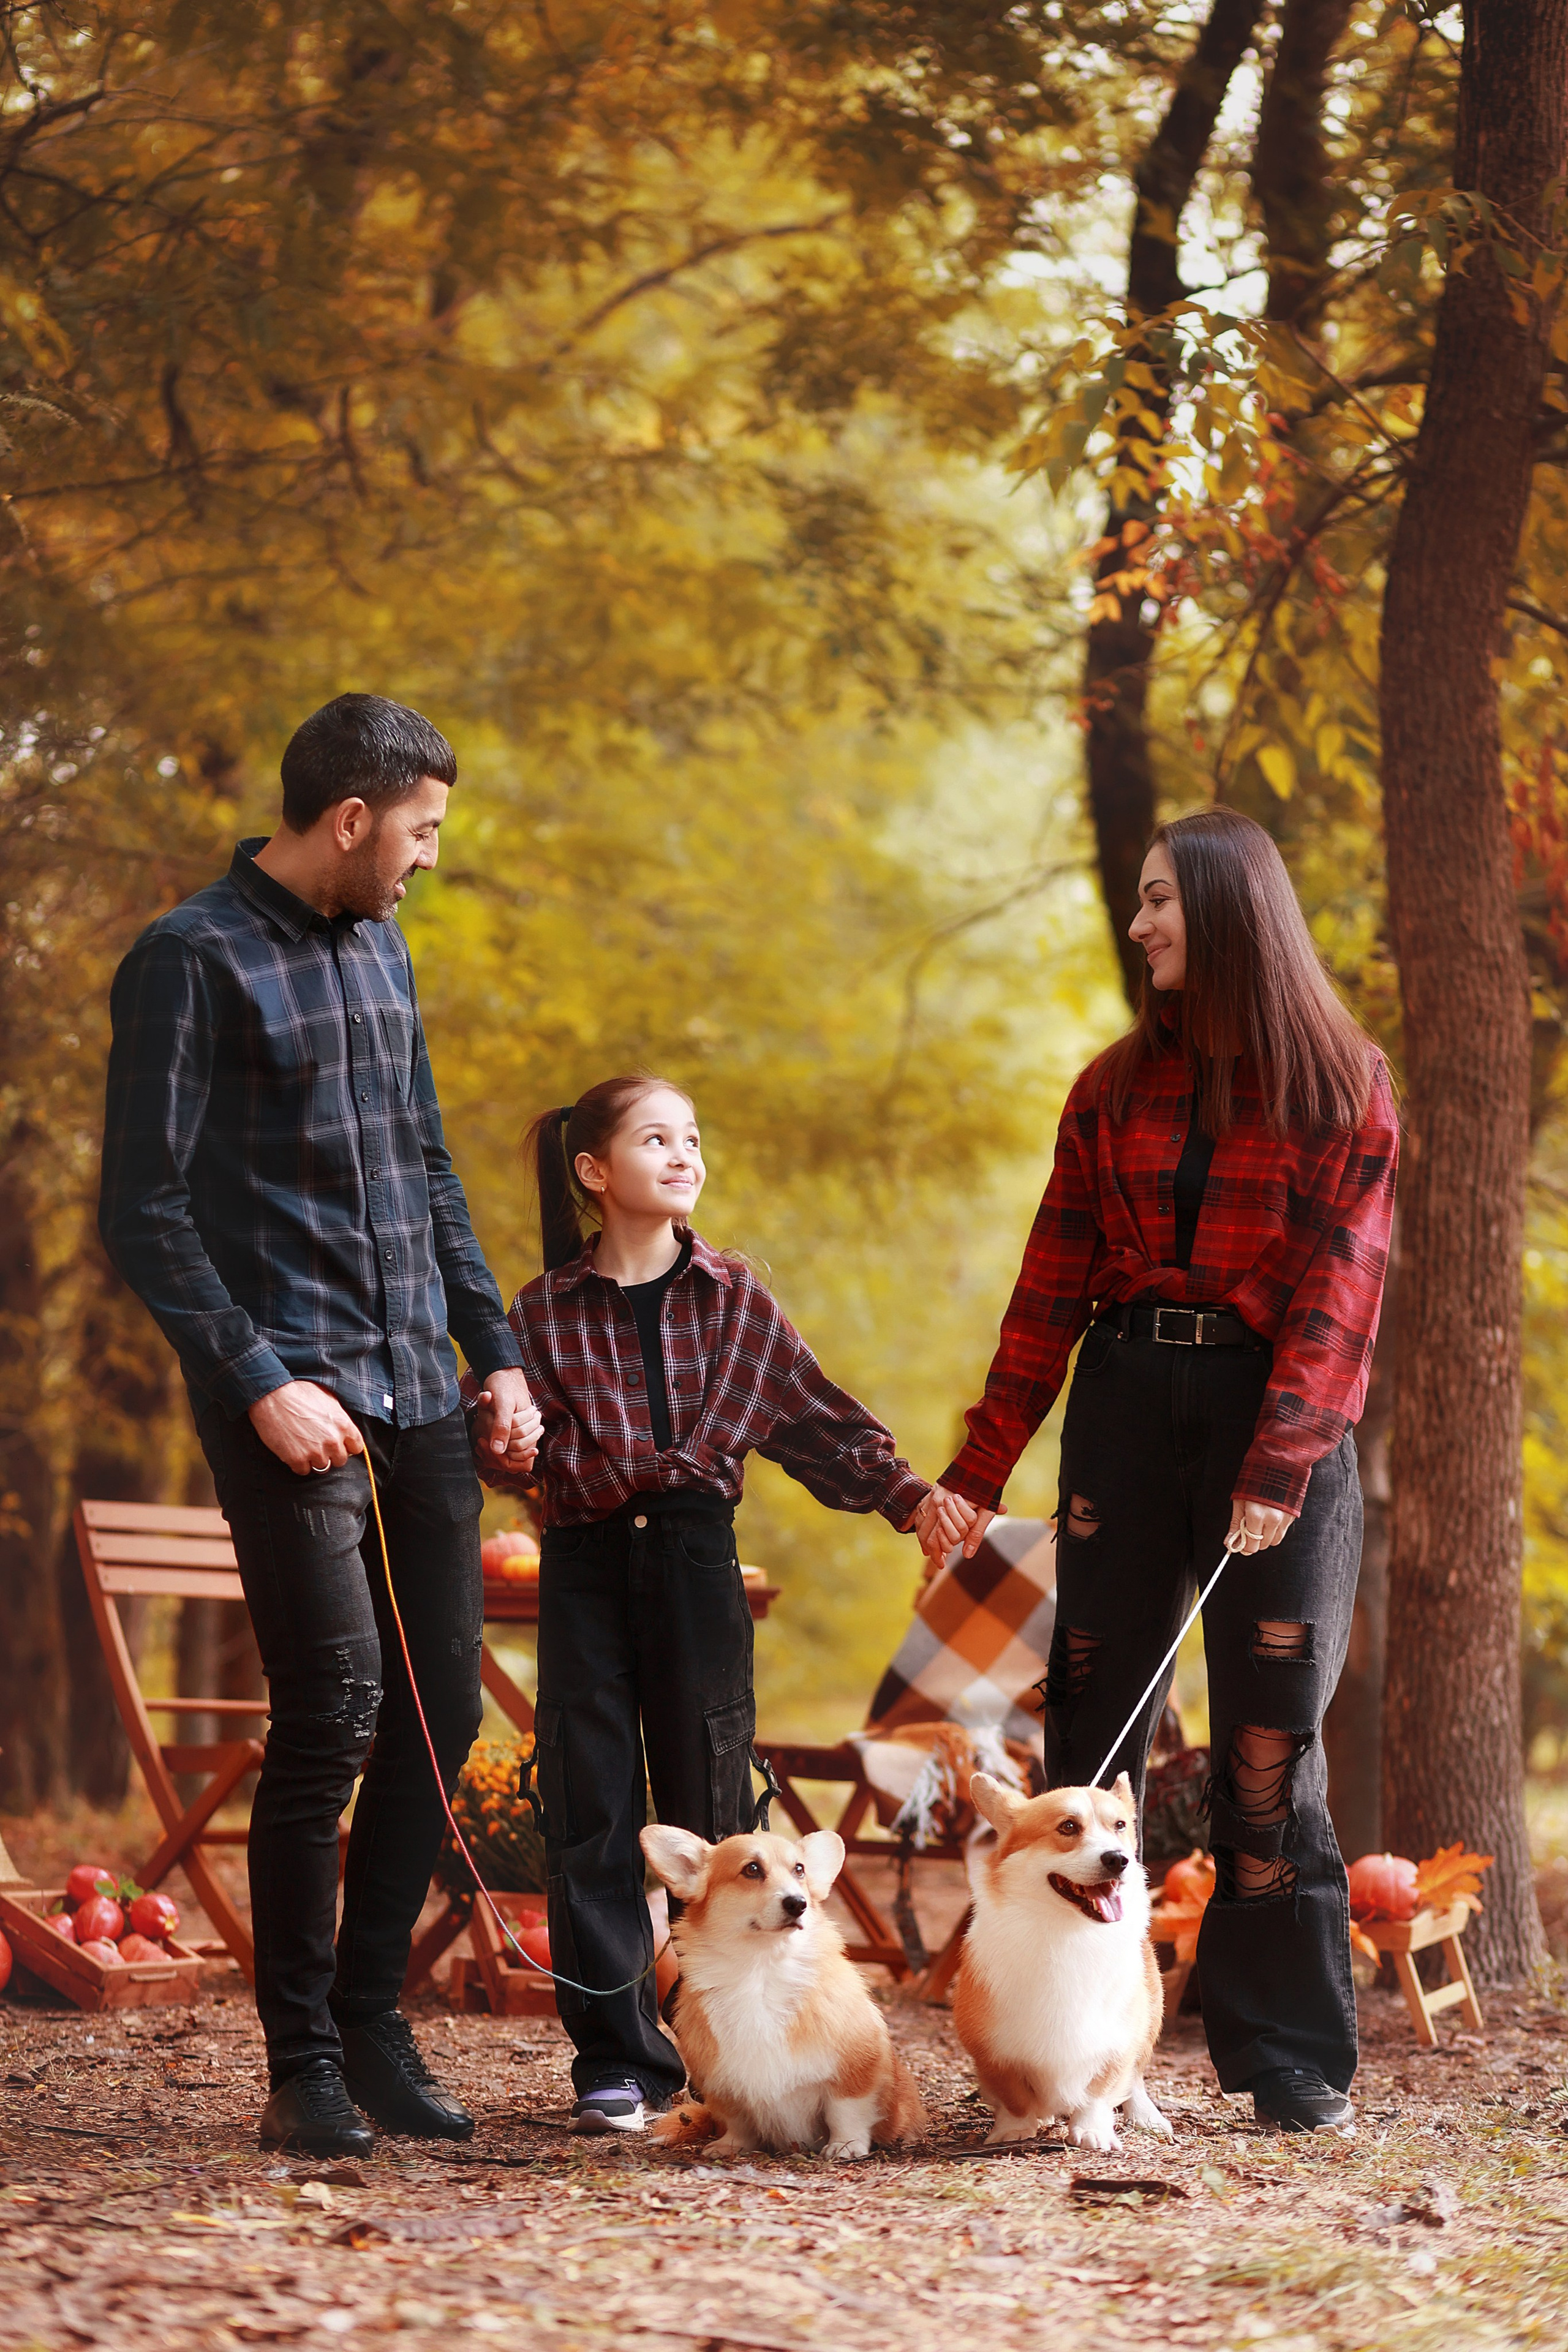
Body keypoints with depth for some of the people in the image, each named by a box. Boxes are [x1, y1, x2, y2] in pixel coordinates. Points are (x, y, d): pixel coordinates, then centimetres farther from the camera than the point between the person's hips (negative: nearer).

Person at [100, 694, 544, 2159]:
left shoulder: (380, 951, 17)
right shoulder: (193, 963, -6)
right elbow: (144, 1212, -11)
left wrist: (496, 1353, 17)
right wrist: (258, 1381, -18)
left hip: (418, 1392, 7)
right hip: (293, 1399, -7)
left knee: (441, 1706, 4)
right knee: (334, 1708, -12)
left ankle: (370, 2022, 15)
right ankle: (303, 2067, -2)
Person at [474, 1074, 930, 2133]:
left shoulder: (732, 1296, 7)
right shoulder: (547, 1310, 3)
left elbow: (815, 1413, 10)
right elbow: (503, 1447, 2)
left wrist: (907, 1492, 1)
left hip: (695, 1557, 1)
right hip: (585, 1566, -1)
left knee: (712, 1805, 3)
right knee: (594, 1817, -2)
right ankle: (619, 2058, 2)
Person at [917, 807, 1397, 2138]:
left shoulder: (1341, 1084, 0)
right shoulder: (1118, 1089, 11)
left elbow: (1339, 1288, -8)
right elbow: (1052, 1290, 9)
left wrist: (1278, 1468, -20)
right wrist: (977, 1477, 3)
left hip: (1278, 1414, -4)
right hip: (1127, 1404, 4)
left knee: (1268, 1740, -4)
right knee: (1092, 1722, 0)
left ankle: (1293, 2063, 3)